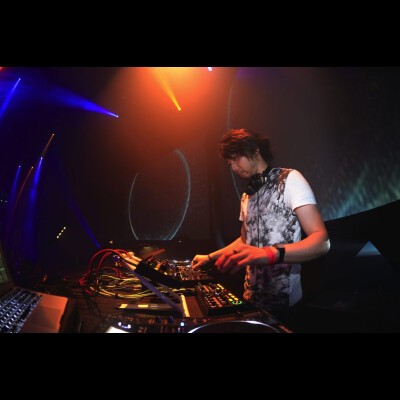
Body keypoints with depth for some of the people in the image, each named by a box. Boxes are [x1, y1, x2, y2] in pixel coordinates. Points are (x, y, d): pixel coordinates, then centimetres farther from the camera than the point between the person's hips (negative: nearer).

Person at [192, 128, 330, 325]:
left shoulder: (289, 179, -11)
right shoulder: (247, 197, 13)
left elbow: (321, 241, -22)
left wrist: (270, 253, -38)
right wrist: (210, 257, 18)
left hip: (282, 298, -7)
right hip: (252, 296, 7)